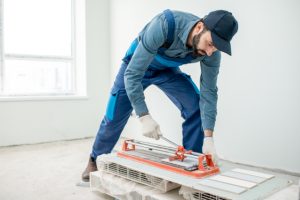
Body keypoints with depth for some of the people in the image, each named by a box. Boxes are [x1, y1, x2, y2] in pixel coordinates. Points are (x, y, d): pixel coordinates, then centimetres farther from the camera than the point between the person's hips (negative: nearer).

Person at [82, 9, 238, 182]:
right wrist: (144, 117, -45)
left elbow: (209, 92, -23)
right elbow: (133, 73, -39)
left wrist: (208, 137, -31)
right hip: (137, 66, -3)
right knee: (114, 117, 1)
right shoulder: (164, 25, -42)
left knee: (196, 108, -15)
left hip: (167, 69, 3)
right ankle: (96, 160, 27)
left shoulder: (211, 50, -27)